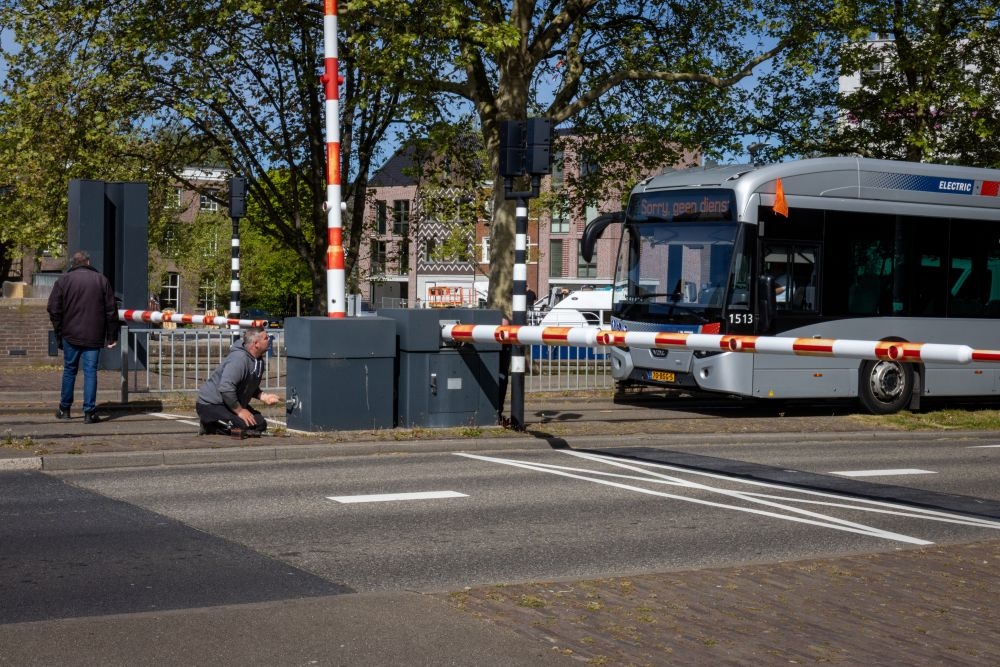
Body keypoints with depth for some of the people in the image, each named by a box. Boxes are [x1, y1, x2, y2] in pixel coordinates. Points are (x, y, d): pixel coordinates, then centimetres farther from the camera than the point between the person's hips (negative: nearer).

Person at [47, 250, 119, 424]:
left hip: (71, 335, 0)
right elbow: (111, 309, 4)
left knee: (69, 370, 13)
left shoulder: (63, 280, 2)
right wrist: (112, 336, 8)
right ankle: (89, 412, -4)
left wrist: (59, 333, 10)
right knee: (90, 372, 0)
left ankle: (64, 409, 20)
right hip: (94, 337, 0)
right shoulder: (101, 280, 5)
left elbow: (54, 310, 0)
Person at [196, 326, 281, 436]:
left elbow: (251, 388, 19)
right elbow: (226, 388, -34)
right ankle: (210, 426, -5)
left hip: (232, 403, 10)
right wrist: (240, 411, -24)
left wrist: (264, 397, -2)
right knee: (246, 425, -25)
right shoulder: (239, 359, -26)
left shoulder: (258, 361, 5)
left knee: (261, 424, 6)